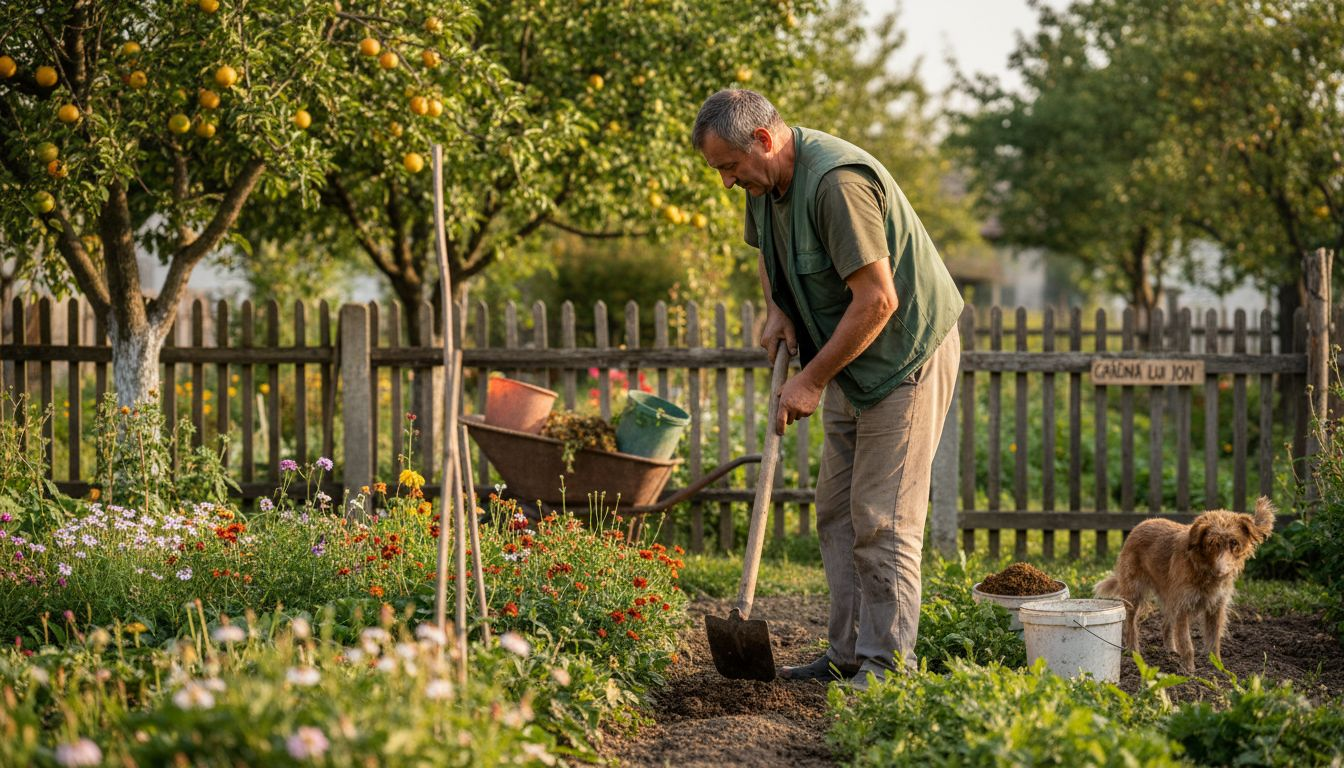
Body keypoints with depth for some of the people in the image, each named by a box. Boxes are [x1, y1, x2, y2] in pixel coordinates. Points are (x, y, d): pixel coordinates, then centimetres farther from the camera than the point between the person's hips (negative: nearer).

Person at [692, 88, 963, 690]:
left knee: (882, 520, -10)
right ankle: (847, 654, 15)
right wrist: (778, 312, 6)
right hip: (851, 361, 10)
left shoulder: (837, 181, -27)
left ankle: (887, 662, -5)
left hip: (908, 353, -10)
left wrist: (813, 380, -21)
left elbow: (877, 300, -28)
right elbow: (767, 252, 26)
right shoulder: (766, 184, 3)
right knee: (837, 511, 10)